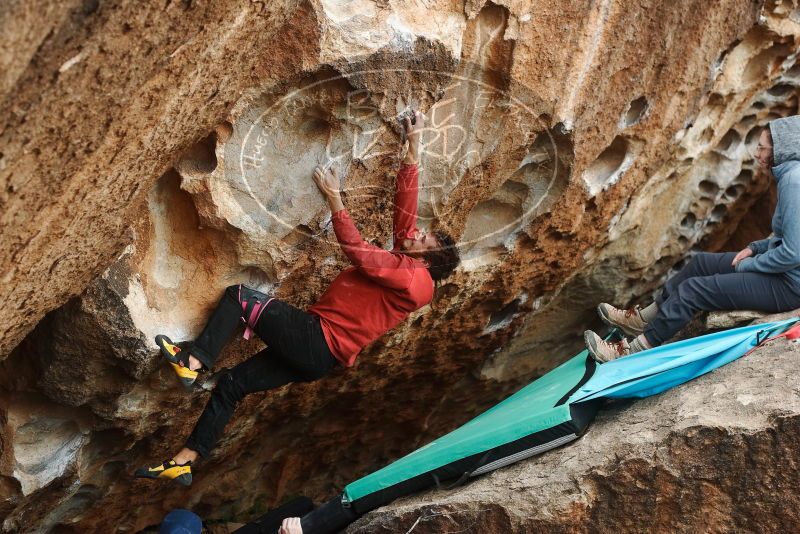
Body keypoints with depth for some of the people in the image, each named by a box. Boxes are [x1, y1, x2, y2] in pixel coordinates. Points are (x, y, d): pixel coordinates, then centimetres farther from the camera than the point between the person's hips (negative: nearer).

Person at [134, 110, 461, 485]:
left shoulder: (413, 278, -11)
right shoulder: (405, 261, 15)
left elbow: (356, 251, -15)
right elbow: (405, 201, 14)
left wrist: (334, 197, -9)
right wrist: (414, 145, 13)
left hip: (316, 339, -9)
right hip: (318, 358, 9)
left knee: (238, 297, -9)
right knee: (231, 384, 9)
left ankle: (192, 362, -10)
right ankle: (184, 462, 12)